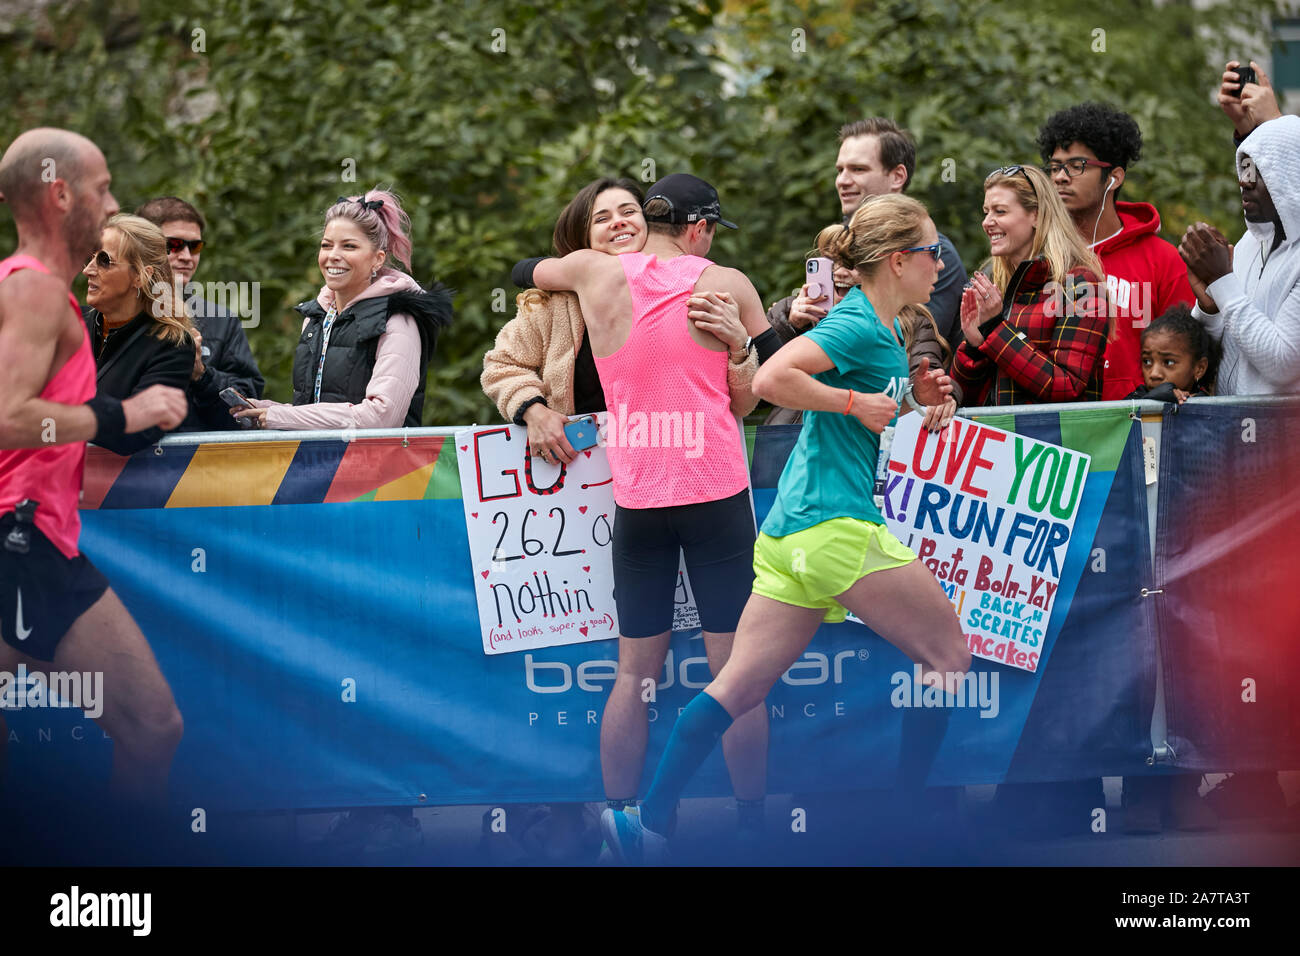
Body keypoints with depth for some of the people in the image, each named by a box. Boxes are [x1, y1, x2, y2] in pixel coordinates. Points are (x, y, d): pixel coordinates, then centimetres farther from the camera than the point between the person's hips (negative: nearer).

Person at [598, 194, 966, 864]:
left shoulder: (883, 328, 17)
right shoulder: (859, 324, -13)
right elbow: (771, 380, -24)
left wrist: (913, 396, 13)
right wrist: (856, 402, -18)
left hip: (790, 531, 9)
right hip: (835, 526, -9)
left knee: (738, 687, 3)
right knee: (948, 655, 2)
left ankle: (647, 821, -3)